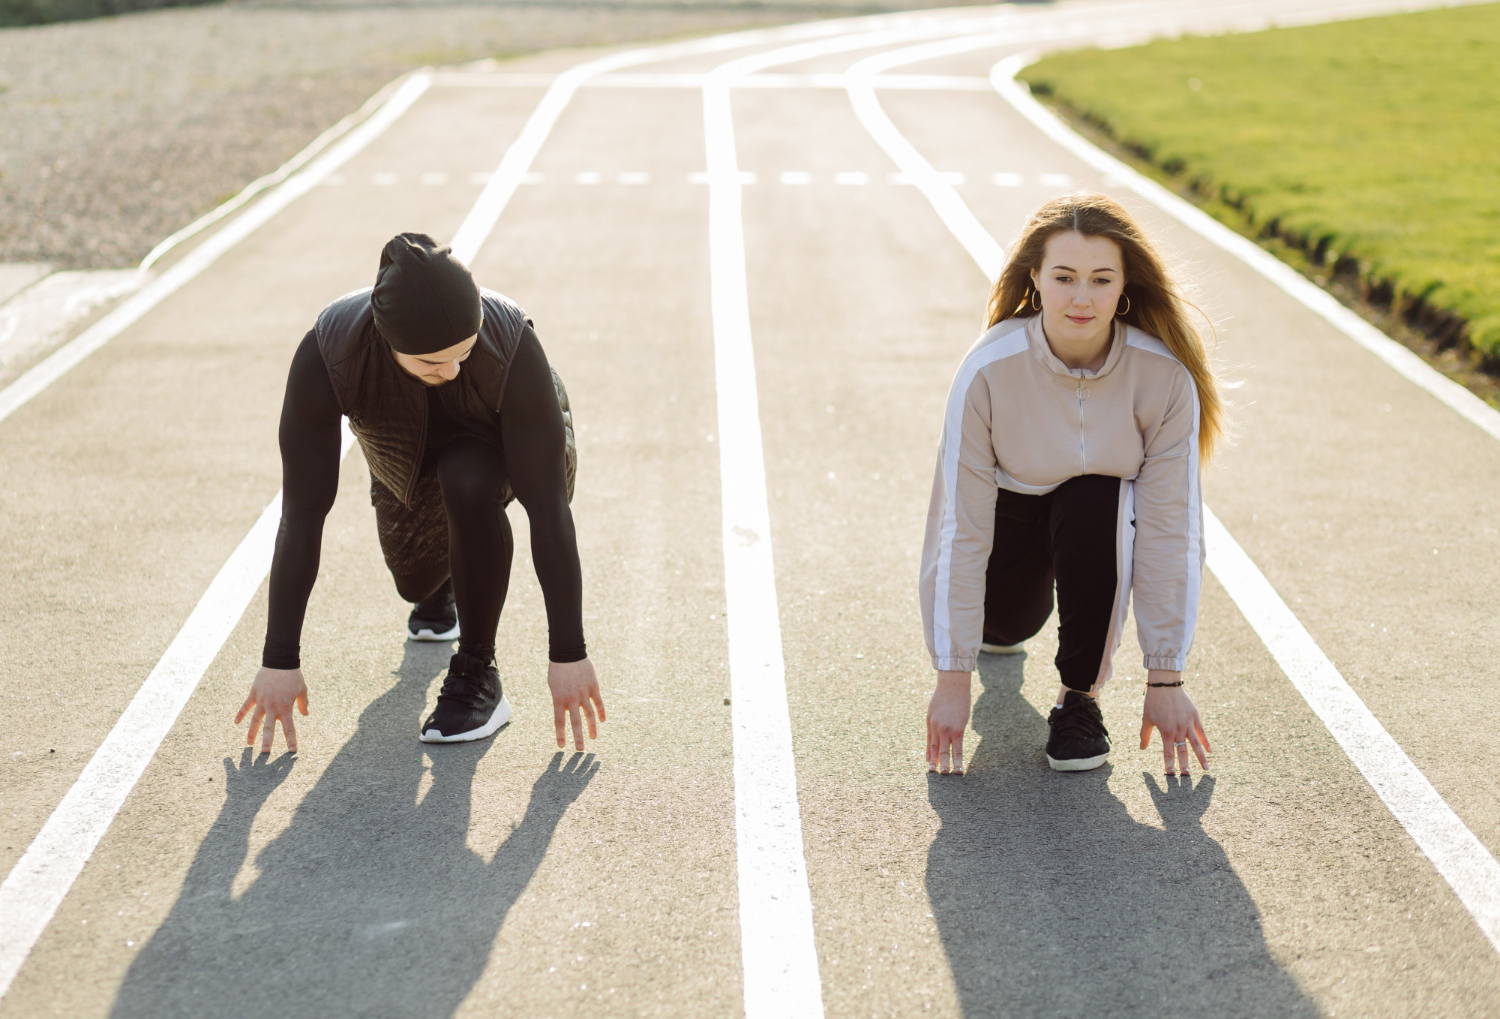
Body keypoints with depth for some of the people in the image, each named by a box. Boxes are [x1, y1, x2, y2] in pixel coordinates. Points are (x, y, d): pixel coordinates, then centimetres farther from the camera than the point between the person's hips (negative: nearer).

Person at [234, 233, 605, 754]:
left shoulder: (511, 345, -41)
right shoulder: (325, 354, -37)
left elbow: (549, 508, -38)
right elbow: (302, 513, -33)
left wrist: (568, 655, -36)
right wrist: (279, 662, -31)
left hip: (512, 441, -3)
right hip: (411, 455, 3)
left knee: (465, 481, -36)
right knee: (417, 584, 16)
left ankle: (477, 674, -18)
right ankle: (444, 586, 55)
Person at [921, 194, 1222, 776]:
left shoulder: (1166, 376, -30)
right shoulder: (988, 371, -32)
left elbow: (1172, 530, -24)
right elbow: (959, 528, -28)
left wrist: (1165, 680, -22)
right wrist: (953, 679, -26)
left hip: (1106, 510, -2)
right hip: (1010, 501, 2)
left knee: (1094, 504, -32)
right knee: (1008, 623, -9)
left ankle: (1080, 696, -15)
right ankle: (992, 623, 31)